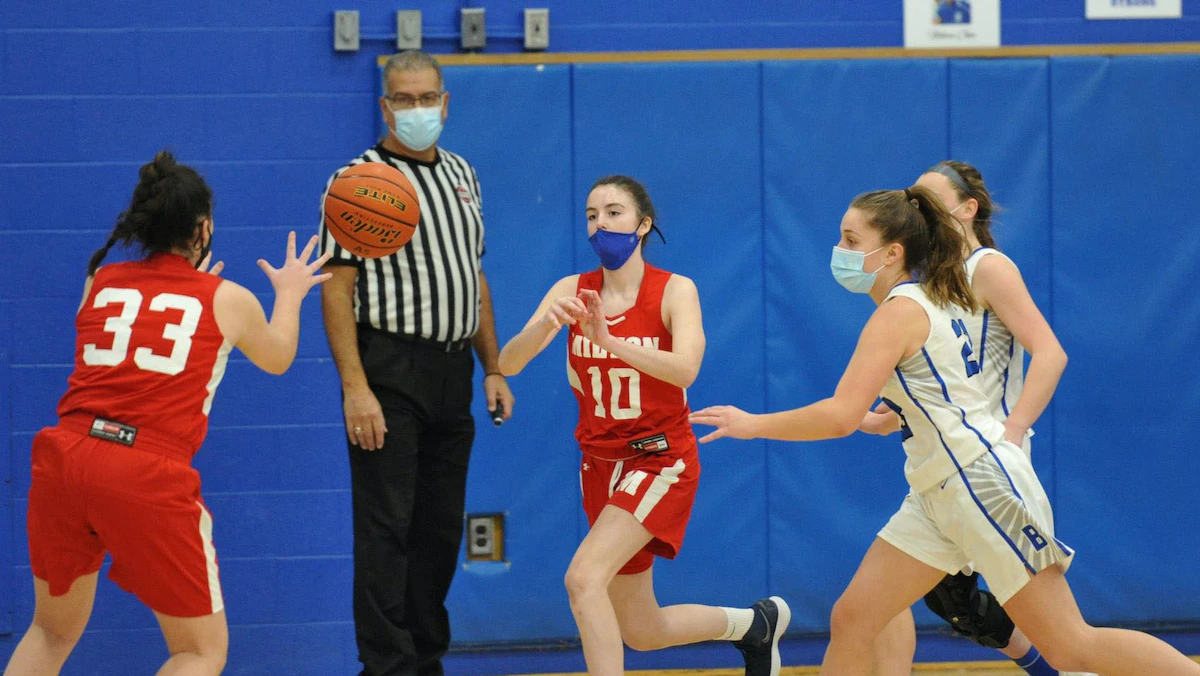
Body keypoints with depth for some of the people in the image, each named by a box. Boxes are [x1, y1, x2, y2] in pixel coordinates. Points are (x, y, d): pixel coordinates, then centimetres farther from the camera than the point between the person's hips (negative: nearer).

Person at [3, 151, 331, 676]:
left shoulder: (100, 283, 15)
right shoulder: (229, 301, 8)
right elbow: (277, 358, 30)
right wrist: (290, 293, 49)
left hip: (64, 457, 4)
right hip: (149, 478, -4)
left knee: (52, 631, 24)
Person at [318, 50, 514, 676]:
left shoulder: (461, 176, 15)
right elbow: (336, 289, -12)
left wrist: (492, 368, 14)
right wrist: (355, 388, -20)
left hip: (452, 374, 7)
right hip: (390, 371, -7)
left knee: (441, 528, 10)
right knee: (386, 529, -7)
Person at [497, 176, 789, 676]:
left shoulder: (674, 291, -11)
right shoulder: (571, 292, -2)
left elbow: (685, 369, -29)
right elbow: (508, 363, -14)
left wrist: (610, 342, -43)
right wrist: (544, 326, -35)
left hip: (661, 460, -5)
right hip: (601, 463, 5)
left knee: (584, 577, -28)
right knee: (642, 633, 13)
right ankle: (755, 623, 39)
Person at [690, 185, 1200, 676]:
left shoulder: (900, 311, -15)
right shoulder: (930, 300, 13)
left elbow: (841, 417, -23)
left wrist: (753, 424, -13)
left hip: (984, 483, -10)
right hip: (938, 495, 10)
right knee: (849, 622, 3)